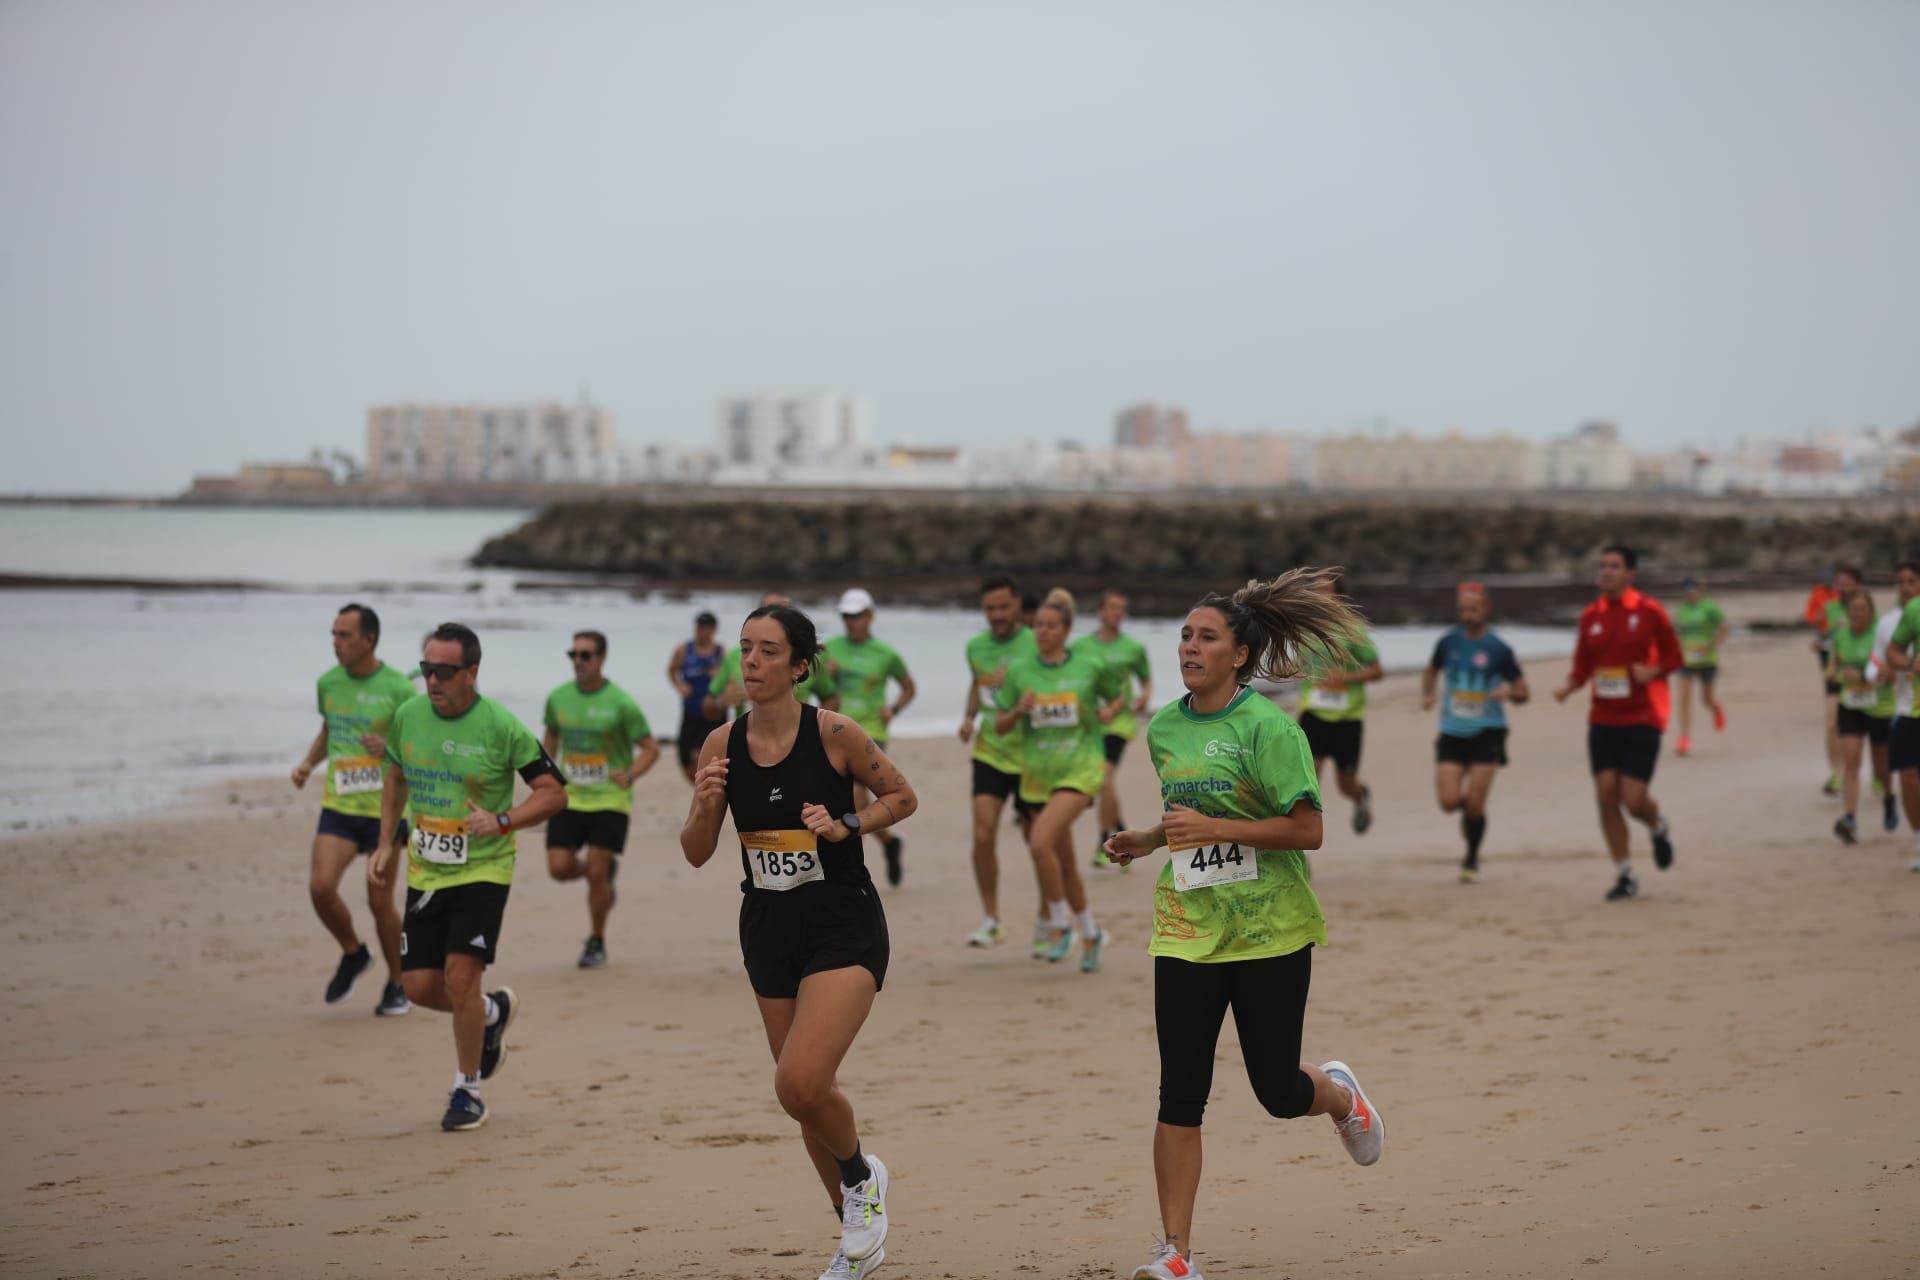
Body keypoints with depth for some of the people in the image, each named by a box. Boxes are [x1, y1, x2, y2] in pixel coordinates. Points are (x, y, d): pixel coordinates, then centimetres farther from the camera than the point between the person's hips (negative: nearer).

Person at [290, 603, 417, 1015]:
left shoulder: (398, 688, -9)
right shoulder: (328, 682, 6)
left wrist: (391, 748, -22)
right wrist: (308, 763, 7)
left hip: (384, 809, -4)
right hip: (338, 806, 4)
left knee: (380, 901, 0)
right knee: (320, 886, -13)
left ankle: (397, 985, 19)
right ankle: (353, 953, 14)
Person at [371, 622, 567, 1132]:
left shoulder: (501, 727, -14)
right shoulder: (408, 717, 0)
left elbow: (554, 792, -8)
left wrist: (502, 821, -22)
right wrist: (386, 845, 13)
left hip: (483, 870, -5)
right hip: (424, 873, 5)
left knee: (460, 975, -16)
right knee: (420, 985, 2)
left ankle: (467, 1090, 4)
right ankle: (494, 1012, 35)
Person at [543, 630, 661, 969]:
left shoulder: (620, 703, -10)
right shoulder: (558, 698, 3)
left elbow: (651, 749, -5)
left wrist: (630, 776, -22)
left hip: (610, 800, -4)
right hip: (569, 798, 4)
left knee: (596, 872, -8)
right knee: (559, 868, -6)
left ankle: (596, 943, 12)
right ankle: (607, 870, 28)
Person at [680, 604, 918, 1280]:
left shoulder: (834, 733, -11)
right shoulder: (722, 745, 0)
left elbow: (903, 797, 2)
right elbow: (696, 854, 4)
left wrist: (847, 825, -15)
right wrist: (706, 807, -15)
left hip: (845, 927, -5)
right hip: (769, 932, 5)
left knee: (800, 1085, -21)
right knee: (807, 1094, 13)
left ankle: (862, 1174, 10)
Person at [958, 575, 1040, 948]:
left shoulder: (1036, 646, -11)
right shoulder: (976, 647, 4)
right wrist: (969, 716, 6)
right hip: (989, 753, 3)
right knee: (983, 834, -12)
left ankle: (1047, 919, 28)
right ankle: (990, 920, -2)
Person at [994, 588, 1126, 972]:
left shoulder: (1089, 666, -3)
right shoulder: (1019, 672, 1)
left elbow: (1118, 694, 15)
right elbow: (1000, 725, 5)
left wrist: (1109, 710, -6)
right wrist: (1018, 711, -15)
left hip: (1079, 769, -4)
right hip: (1038, 773, 4)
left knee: (1040, 842, -24)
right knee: (1065, 863, 11)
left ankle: (1060, 925, -7)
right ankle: (1090, 933, 30)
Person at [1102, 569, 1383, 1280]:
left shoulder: (1268, 727, -12)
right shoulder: (1163, 727, 8)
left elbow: (1308, 828, -16)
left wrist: (1214, 829, -22)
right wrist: (1147, 840, 6)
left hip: (1268, 931, -4)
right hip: (1186, 930, 4)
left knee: (1278, 1092, 4)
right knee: (1180, 1096, -5)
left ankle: (1339, 1094, 42)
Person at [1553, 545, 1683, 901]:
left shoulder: (1650, 611, -5)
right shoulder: (1590, 616, 6)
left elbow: (1674, 657, 2)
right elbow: (1582, 666, 12)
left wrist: (1653, 671, -18)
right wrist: (1569, 687, -8)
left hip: (1642, 718, -4)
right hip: (1603, 719, 4)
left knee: (1633, 799, -9)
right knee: (1606, 794, -4)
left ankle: (1658, 827, 28)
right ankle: (1624, 875, 8)